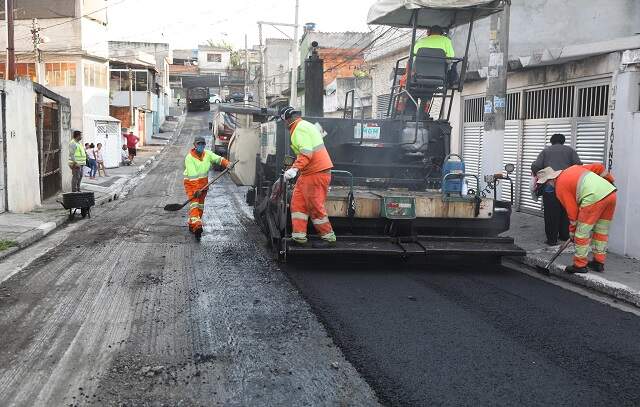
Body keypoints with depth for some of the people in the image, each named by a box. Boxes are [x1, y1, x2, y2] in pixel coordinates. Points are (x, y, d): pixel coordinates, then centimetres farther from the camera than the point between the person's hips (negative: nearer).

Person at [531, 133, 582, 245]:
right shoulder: (570, 150, 17)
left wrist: (537, 175, 20)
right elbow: (578, 164, 3)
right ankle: (564, 235, 20)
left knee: (551, 214, 1)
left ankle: (552, 239, 3)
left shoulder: (546, 151, 15)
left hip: (550, 186, -1)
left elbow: (535, 166, 2)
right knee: (565, 212, 14)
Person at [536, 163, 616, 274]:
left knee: (582, 233, 4)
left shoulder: (560, 187, 5)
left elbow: (572, 210, 6)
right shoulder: (573, 168, 26)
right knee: (601, 231, 18)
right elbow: (599, 167, 23)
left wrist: (572, 231, 16)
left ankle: (580, 265, 10)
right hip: (611, 192, 8)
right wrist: (610, 180, 35)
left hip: (594, 198, -8)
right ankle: (599, 263, 25)